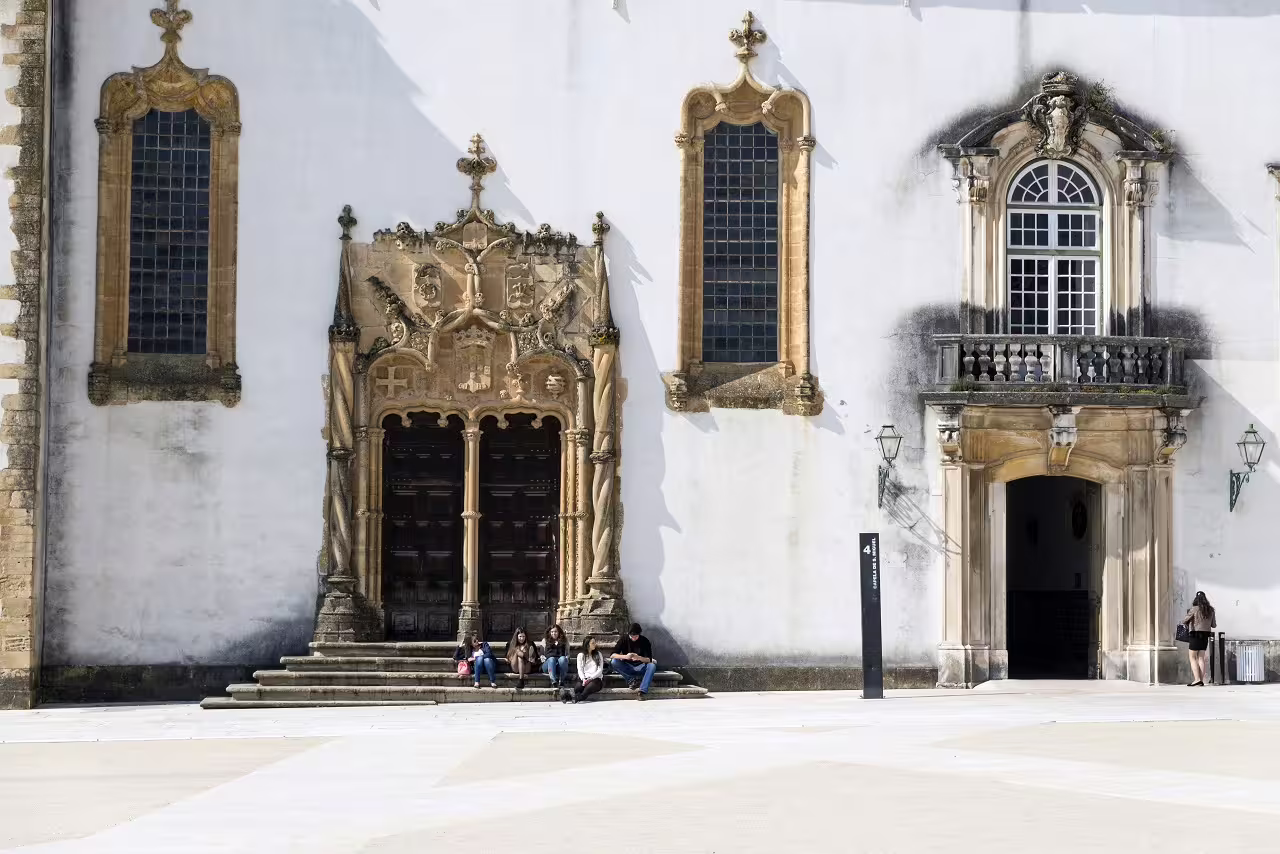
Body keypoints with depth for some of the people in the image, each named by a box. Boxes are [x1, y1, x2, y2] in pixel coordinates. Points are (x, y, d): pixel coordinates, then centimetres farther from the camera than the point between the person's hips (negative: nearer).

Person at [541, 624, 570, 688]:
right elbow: (542, 655, 15)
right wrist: (545, 659, -4)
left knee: (562, 659, -35)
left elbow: (567, 654, 18)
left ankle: (561, 681, -40)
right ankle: (553, 681, -56)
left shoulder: (564, 641, 23)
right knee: (552, 659, -37)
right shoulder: (545, 641, 22)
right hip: (548, 663, -1)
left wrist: (566, 658, -4)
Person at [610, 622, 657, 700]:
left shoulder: (645, 641, -8)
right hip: (627, 668, 1)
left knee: (652, 665, -32)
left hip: (640, 667, 0)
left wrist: (639, 658, -34)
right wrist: (625, 656, -32)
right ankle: (632, 680, -25)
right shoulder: (624, 639, -7)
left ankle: (642, 692, -43)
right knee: (614, 662, -28)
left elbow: (649, 659, -13)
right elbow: (612, 655, -14)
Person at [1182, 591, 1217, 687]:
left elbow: (1184, 621, -6)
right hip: (1205, 636, 5)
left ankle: (1197, 679, -10)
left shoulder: (1194, 609, -11)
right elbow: (1214, 625, 11)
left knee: (1192, 658, 1)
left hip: (1195, 635, -5)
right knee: (1201, 658, 9)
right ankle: (1201, 681, 6)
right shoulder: (1211, 610, 4)